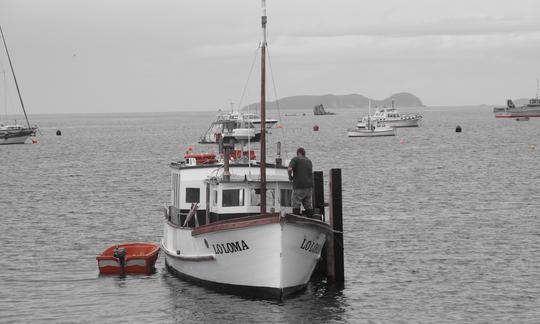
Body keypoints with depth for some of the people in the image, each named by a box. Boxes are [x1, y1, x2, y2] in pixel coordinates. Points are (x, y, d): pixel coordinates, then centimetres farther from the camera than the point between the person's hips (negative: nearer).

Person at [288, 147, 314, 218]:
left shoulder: (295, 159, -2)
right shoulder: (309, 161, 18)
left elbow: (289, 169, -16)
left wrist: (290, 176, 1)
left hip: (299, 186, -6)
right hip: (309, 185, 6)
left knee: (296, 204, -4)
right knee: (308, 205, 8)